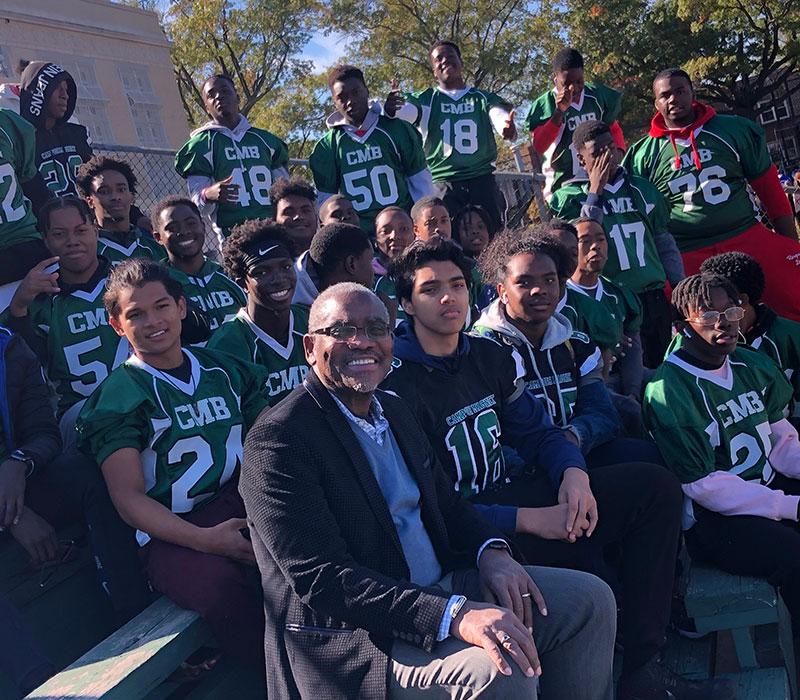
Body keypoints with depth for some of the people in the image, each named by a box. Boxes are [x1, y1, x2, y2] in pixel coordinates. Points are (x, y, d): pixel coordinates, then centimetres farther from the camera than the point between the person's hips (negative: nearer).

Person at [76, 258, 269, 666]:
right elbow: (129, 497, -5)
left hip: (241, 504, 5)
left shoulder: (222, 369, 16)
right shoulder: (117, 397, 3)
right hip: (170, 534, -4)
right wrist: (203, 540, -20)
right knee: (223, 587, -36)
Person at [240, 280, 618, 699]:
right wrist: (455, 614, -31)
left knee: (589, 598, 4)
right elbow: (322, 581, -24)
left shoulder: (393, 410, 10)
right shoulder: (278, 439, -17)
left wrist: (491, 550, -5)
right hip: (354, 636, -8)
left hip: (440, 586, 9)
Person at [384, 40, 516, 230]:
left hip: (483, 181, 2)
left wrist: (507, 128, -30)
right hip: (442, 183, -1)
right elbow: (404, 111, -9)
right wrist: (390, 110, -35)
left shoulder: (484, 98, 15)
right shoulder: (424, 100, 10)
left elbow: (499, 116, -4)